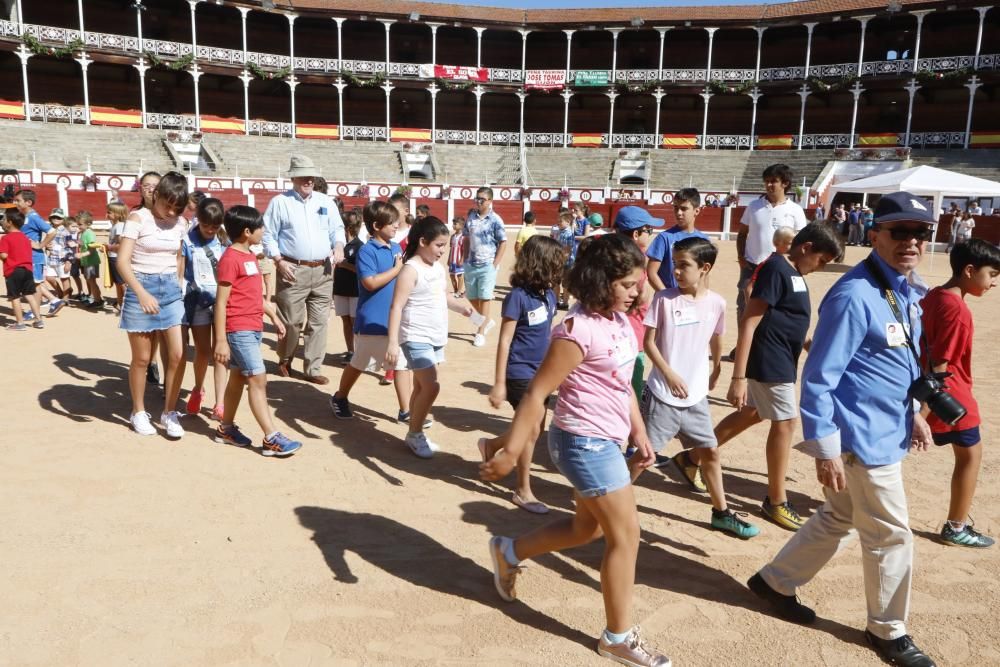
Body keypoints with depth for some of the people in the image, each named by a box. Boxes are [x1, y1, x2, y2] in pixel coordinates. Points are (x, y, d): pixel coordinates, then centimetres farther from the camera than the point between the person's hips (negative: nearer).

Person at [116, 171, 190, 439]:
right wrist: (142, 293, -29)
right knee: (142, 358, 5)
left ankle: (169, 412, 10)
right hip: (141, 288, -4)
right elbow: (123, 261, -18)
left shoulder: (181, 223, 5)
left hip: (171, 289, 4)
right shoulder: (138, 218, -9)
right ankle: (138, 412, 22)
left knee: (177, 354, -4)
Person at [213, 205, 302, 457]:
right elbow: (221, 302, -17)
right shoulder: (231, 258, -16)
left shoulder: (250, 257, 14)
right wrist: (221, 340, -19)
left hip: (253, 328, 9)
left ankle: (226, 428, 28)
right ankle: (272, 439, -7)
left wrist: (274, 316, 22)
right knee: (258, 380, -9)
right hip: (239, 330, -9)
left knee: (238, 378, 16)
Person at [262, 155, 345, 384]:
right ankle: (285, 359, 25)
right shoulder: (280, 202, 1)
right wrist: (279, 261, -10)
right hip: (293, 270, -4)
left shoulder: (326, 202, 13)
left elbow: (337, 228, 16)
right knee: (291, 321, 1)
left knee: (318, 322, 4)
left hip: (322, 271, 4)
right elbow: (268, 234, 0)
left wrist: (339, 245, -5)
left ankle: (313, 368, 12)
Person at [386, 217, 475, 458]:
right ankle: (414, 434, 4)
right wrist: (393, 342, -27)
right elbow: (396, 307, -20)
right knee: (431, 386, -13)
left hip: (436, 337, 8)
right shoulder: (411, 270, -15)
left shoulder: (438, 268, 10)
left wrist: (462, 307, 5)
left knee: (421, 386, 13)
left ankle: (416, 433, 22)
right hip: (416, 338, -8)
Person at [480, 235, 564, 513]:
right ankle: (522, 490, 20)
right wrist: (499, 383, -16)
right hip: (520, 374, -7)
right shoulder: (518, 296, -19)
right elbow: (504, 341, -16)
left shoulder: (549, 295, 2)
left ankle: (490, 445, 41)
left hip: (541, 373, 7)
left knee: (534, 430, 16)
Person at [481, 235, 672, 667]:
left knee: (587, 528, 23)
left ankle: (509, 552, 44)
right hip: (586, 442, -9)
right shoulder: (579, 329, -23)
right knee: (625, 536, 1)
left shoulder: (619, 321, 5)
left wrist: (640, 436, 14)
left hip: (606, 441, 9)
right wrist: (510, 453, -21)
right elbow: (537, 393, -22)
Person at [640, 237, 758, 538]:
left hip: (696, 396, 4)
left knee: (710, 452, 13)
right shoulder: (664, 298, -11)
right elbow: (649, 341, -8)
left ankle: (721, 513, 30)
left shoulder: (717, 303, -2)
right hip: (662, 393, -3)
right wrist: (669, 374, -17)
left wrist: (716, 369, 28)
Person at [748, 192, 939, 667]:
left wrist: (913, 412, 23)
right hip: (862, 438, -9)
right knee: (891, 535, 6)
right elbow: (819, 378, -23)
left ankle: (775, 582, 37)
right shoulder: (855, 295, -23)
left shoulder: (907, 290, 7)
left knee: (840, 519, 21)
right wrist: (826, 450, -23)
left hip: (887, 432, 9)